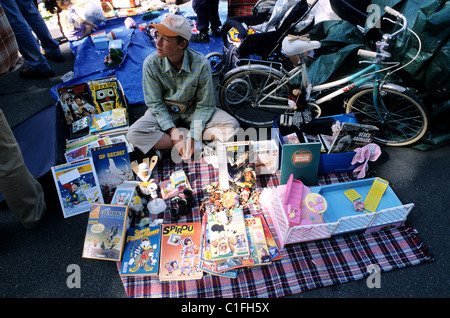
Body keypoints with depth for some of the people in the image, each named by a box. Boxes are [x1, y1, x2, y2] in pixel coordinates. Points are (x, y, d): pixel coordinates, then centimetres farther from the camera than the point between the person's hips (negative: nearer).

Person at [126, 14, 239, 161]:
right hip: (164, 111, 0)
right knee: (133, 134, -25)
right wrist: (172, 130, -25)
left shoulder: (201, 64, -21)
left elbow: (204, 105, -15)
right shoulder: (151, 63, -18)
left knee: (232, 126, -22)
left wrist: (192, 136, -26)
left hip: (193, 110, 0)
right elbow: (155, 104, -11)